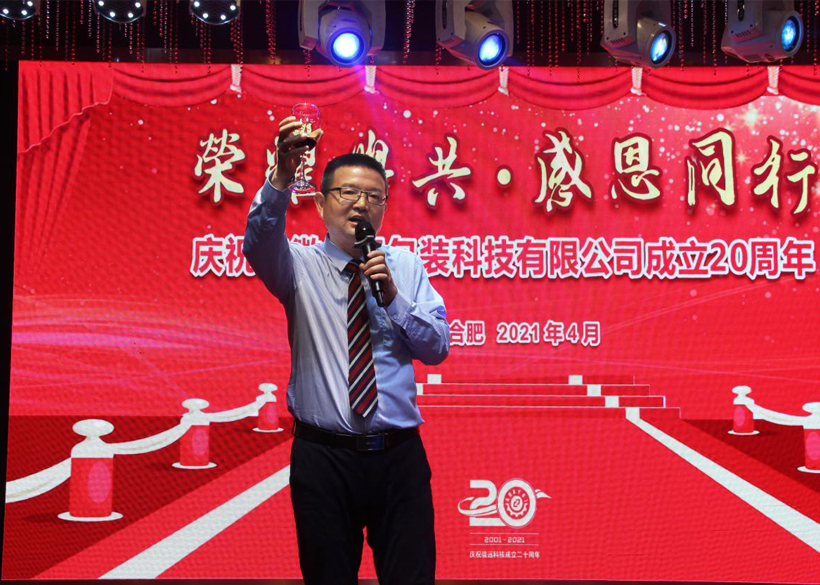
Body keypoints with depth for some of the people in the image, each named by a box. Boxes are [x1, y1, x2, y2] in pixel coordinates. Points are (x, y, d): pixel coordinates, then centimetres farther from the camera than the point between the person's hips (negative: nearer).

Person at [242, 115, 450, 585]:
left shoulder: (406, 266, 9)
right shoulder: (301, 267, 2)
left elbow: (437, 348, 3)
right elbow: (260, 244, -21)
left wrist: (393, 297, -12)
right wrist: (281, 180, -37)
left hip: (399, 455, 2)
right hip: (324, 456, -1)